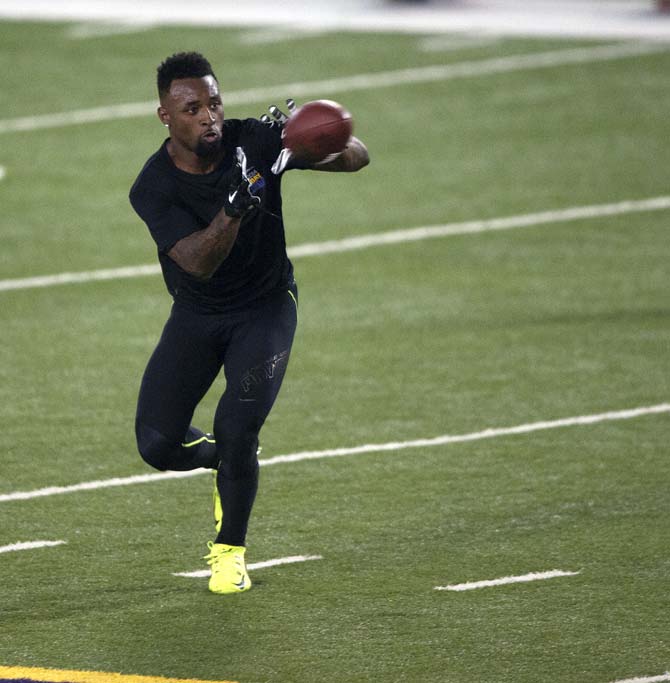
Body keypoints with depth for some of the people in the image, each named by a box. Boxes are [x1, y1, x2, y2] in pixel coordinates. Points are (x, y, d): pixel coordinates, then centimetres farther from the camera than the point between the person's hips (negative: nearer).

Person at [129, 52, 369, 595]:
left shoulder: (255, 141, -18)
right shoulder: (154, 188, -19)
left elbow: (357, 158, -17)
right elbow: (198, 263, -31)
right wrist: (234, 208, -48)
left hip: (266, 308, -1)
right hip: (196, 317, 1)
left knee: (237, 433, -17)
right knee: (158, 445, -9)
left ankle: (231, 549, 8)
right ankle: (225, 461, 26)